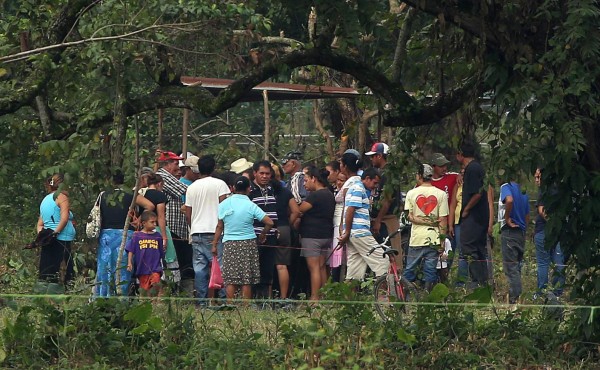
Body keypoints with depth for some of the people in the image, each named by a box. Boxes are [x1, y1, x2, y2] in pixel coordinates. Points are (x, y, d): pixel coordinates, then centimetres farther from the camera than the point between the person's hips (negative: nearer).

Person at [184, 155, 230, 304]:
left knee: (199, 268, 4)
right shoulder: (219, 184, -2)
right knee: (219, 265, -3)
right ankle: (222, 298, -10)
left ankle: (201, 300, 3)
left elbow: (188, 214, 12)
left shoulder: (192, 187, 11)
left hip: (197, 232, 4)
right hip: (214, 231, -4)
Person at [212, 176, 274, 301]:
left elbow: (219, 226, 3)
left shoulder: (224, 204, 0)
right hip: (248, 243, -1)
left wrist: (214, 244, 11)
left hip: (229, 244, 2)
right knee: (247, 280, 3)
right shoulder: (251, 206, -6)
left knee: (230, 280, 4)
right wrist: (262, 235, 9)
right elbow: (269, 222, -9)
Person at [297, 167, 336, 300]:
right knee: (322, 267, 12)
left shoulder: (315, 196, -16)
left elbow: (299, 210, -14)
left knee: (314, 268, -7)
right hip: (326, 235, 9)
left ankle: (314, 298, -8)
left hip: (312, 236, -9)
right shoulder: (329, 195, 12)